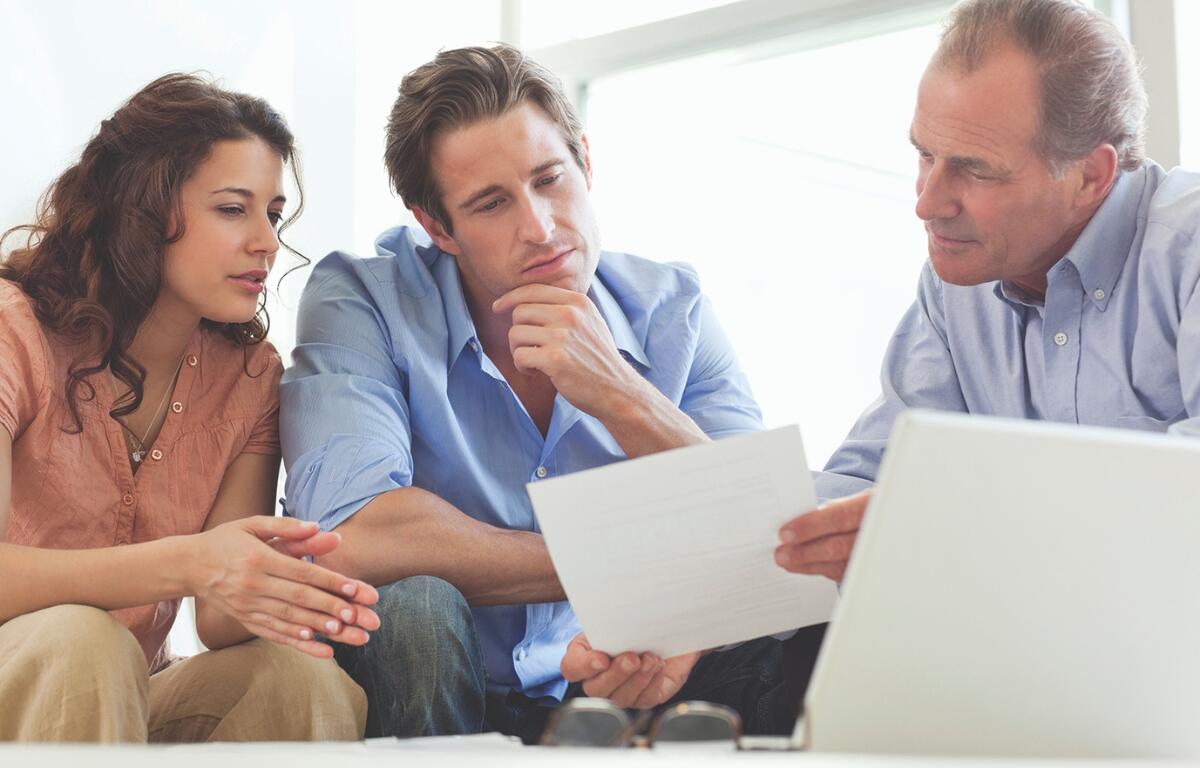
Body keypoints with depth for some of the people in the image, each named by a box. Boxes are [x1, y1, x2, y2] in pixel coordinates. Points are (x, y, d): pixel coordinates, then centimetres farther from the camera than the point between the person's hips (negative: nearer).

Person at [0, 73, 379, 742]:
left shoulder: (250, 374, 1)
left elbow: (216, 619, -7)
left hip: (133, 700, 4)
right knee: (79, 643, -36)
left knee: (307, 680, -26)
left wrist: (262, 598, -32)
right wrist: (185, 564, -39)